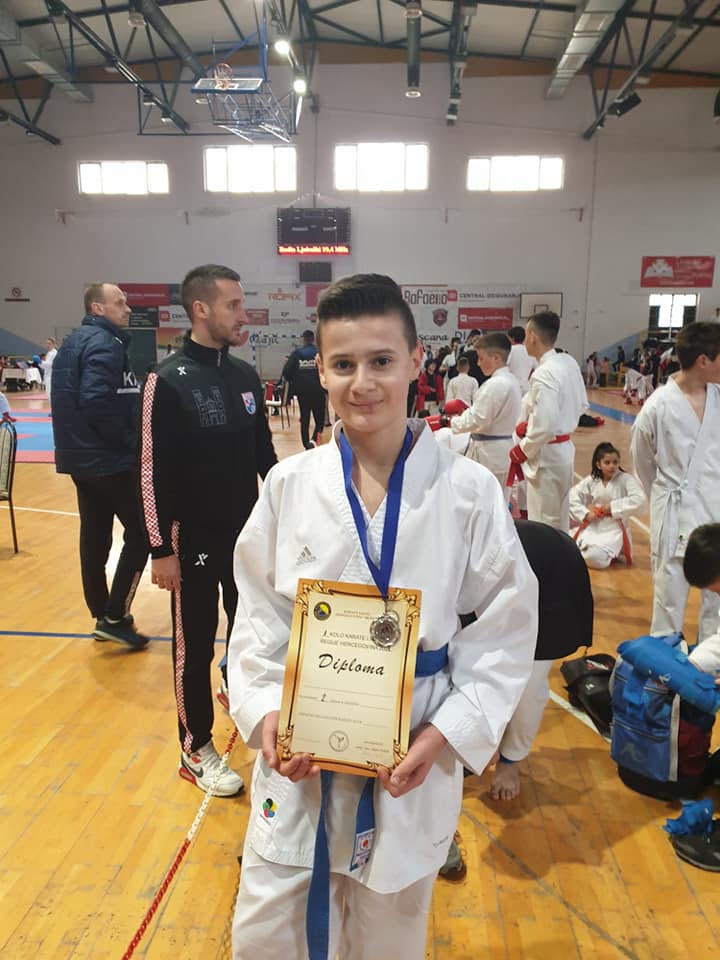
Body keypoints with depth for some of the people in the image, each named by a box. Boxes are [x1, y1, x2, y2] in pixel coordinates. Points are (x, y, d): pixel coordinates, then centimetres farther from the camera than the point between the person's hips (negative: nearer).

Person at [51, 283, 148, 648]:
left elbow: (72, 397, 17)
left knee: (94, 536, 13)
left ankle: (102, 616, 22)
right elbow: (96, 401, -27)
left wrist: (79, 439, 15)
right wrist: (128, 440, -16)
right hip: (110, 459, -9)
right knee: (141, 532, -1)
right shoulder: (105, 344, -15)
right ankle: (115, 617, -1)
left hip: (80, 456, 9)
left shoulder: (73, 342, 15)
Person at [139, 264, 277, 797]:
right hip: (195, 539, -5)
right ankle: (196, 750, 24)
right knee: (195, 644, 8)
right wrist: (161, 548, -14)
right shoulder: (168, 380, -14)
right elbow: (156, 472, -14)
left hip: (249, 532, 6)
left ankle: (236, 689, 46)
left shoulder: (245, 375, 4)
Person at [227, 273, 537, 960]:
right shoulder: (290, 483, -7)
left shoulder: (468, 490, -11)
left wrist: (447, 732, -11)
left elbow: (507, 627, -4)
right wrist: (264, 711, -10)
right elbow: (258, 613, 2)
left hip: (413, 762, -1)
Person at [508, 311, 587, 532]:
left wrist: (522, 450, -11)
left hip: (547, 455, -9)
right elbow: (581, 405, 15)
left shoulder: (543, 375, -24)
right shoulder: (569, 363, 3)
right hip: (565, 449, 9)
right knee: (559, 520, 21)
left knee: (543, 525, 1)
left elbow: (545, 427, -27)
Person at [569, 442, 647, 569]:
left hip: (614, 529, -4)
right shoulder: (591, 480, 2)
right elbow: (572, 497, 3)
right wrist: (585, 514, -11)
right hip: (592, 527, 4)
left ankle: (613, 553, 9)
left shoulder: (626, 479, -9)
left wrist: (613, 507, -19)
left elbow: (640, 501, -21)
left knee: (595, 558, -25)